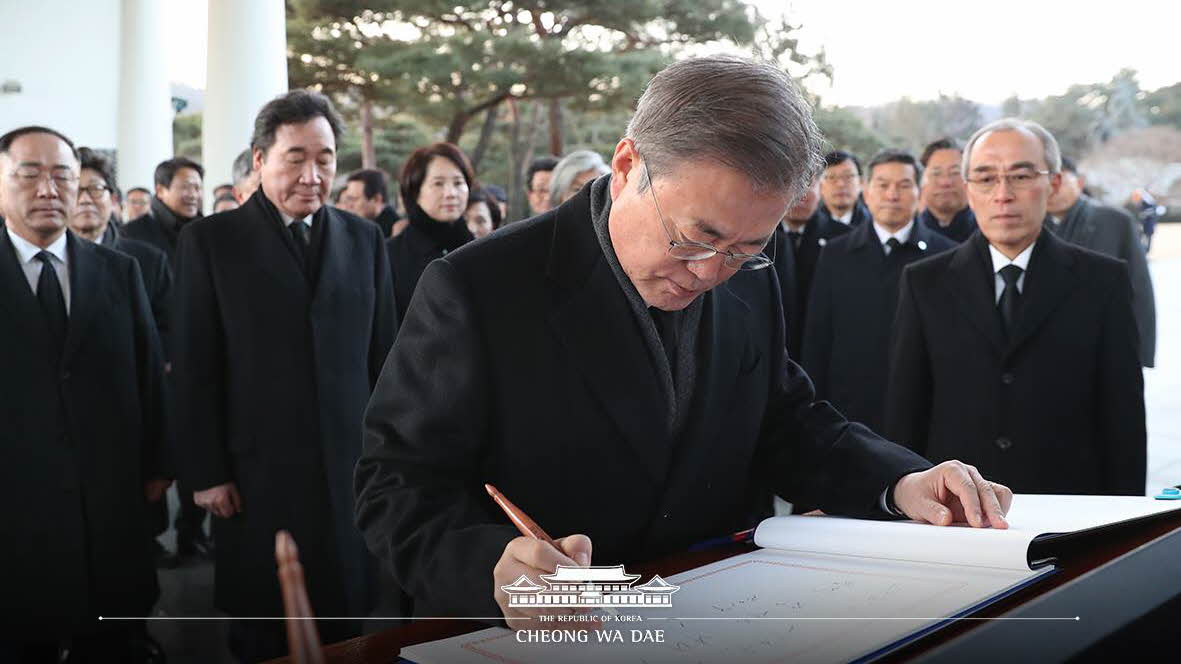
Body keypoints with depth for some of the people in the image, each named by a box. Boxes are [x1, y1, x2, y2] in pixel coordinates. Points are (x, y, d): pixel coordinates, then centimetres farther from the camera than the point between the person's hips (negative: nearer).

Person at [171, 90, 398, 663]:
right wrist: (206, 473, -6)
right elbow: (195, 368, -3)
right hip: (256, 472, -2)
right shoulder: (210, 240, -1)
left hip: (348, 467, 2)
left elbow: (382, 353, 9)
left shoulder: (364, 239, 8)